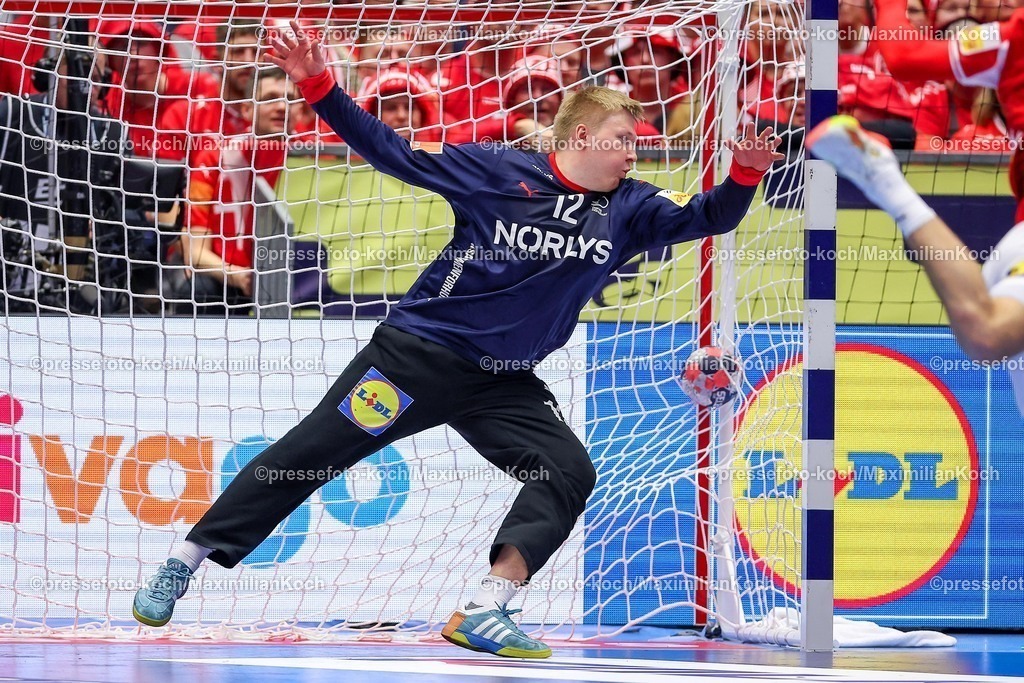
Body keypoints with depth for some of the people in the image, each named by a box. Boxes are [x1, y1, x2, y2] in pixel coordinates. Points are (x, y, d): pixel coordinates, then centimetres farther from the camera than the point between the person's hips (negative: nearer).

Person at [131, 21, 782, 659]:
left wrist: (743, 175, -26)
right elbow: (396, 154, -6)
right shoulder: (497, 170, -9)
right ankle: (184, 562, 4)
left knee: (570, 473, -16)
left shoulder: (629, 208, 2)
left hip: (506, 383, 4)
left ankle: (484, 613, -16)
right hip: (422, 349, -4)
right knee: (310, 452, -5)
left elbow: (705, 218, -5)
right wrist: (320, 89, -13)